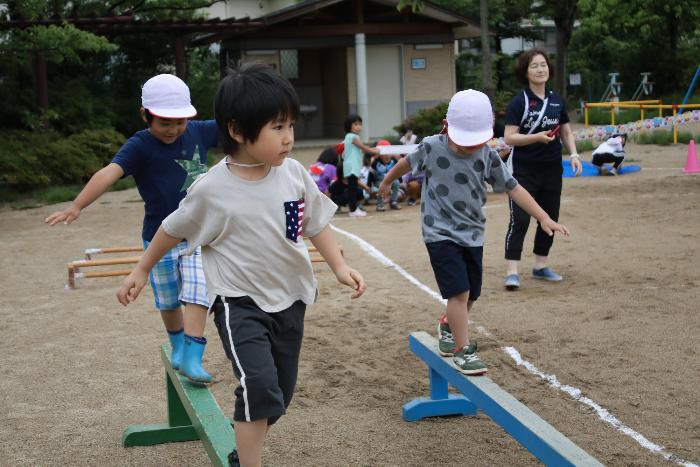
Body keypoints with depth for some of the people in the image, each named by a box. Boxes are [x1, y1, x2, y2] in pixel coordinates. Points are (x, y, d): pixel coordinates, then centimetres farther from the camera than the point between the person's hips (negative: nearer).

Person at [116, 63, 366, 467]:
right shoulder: (212, 190, -17)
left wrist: (340, 267, -5)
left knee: (280, 393, 13)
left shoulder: (294, 174, -8)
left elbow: (317, 223, 6)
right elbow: (174, 230, -1)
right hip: (240, 302, -5)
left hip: (290, 298, 5)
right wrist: (141, 272, 9)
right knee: (258, 385, -22)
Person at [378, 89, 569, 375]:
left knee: (470, 295, 13)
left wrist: (543, 218, -9)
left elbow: (512, 188, -3)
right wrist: (387, 182, 26)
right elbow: (407, 163, 8)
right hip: (440, 233, -4)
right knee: (459, 291, -15)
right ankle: (462, 350, -3)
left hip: (472, 234, 4)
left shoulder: (488, 157, -7)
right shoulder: (431, 148, -12)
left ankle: (448, 326, 43)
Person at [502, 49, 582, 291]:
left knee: (550, 218, 12)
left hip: (552, 170, 6)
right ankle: (512, 272, -9)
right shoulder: (519, 102, -8)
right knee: (519, 220, -10)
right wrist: (538, 137, -24)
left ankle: (540, 266, 25)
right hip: (524, 171, -6)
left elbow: (566, 132, 16)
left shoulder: (557, 100, 8)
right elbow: (509, 138, -12)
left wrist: (573, 154, 1)